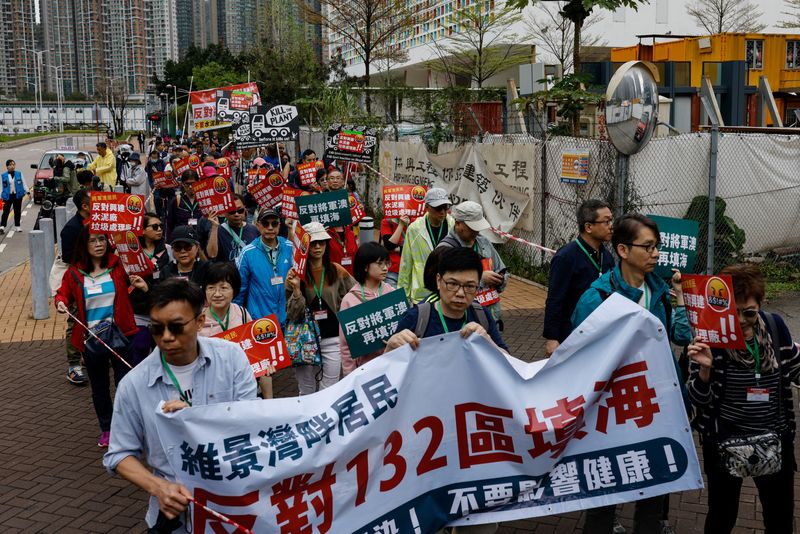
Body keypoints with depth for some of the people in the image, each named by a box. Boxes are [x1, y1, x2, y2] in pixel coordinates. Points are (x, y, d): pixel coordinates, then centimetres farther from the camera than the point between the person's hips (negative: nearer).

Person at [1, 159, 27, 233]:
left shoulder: (19, 174, 4)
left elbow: (24, 184, 8)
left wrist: (27, 192, 0)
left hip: (18, 195, 2)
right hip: (8, 196, -2)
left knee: (17, 211, 9)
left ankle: (17, 226, 20)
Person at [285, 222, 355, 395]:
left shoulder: (337, 271, -1)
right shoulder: (295, 275, -4)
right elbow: (293, 315, -8)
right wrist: (296, 289, -21)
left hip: (332, 339, 0)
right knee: (306, 393, 11)